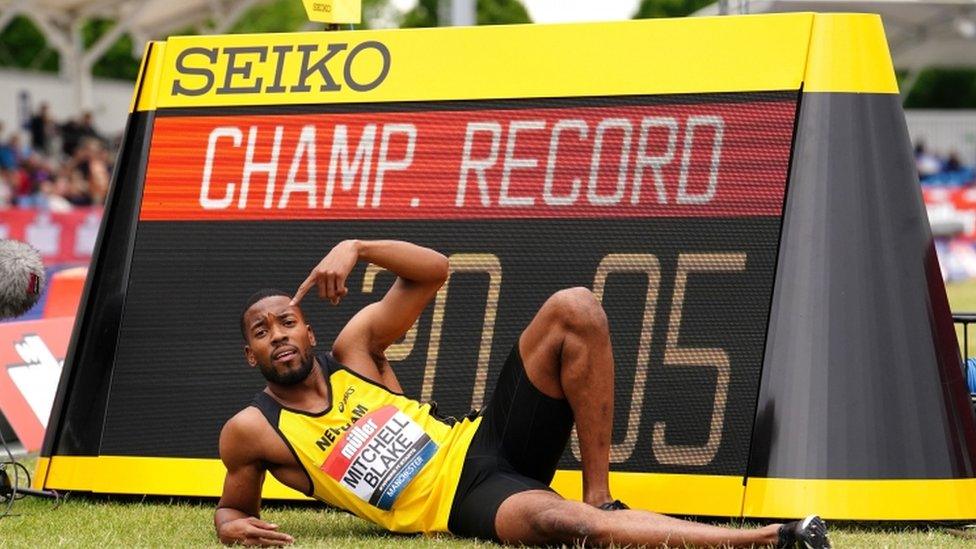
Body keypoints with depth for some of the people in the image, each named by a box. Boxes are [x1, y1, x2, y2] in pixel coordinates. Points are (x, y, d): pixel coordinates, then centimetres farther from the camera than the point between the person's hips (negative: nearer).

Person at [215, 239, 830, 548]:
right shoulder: (251, 432, 3)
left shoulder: (353, 349, 12)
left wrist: (355, 248, -6)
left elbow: (435, 270, 9)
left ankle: (601, 496, -13)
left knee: (574, 309, -13)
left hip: (481, 443, 6)